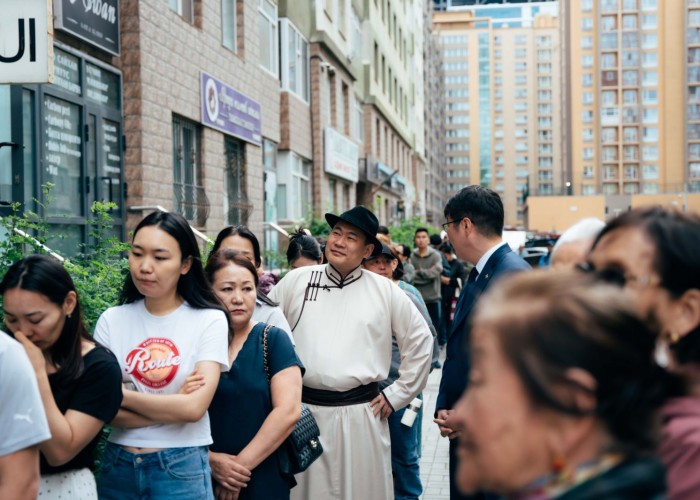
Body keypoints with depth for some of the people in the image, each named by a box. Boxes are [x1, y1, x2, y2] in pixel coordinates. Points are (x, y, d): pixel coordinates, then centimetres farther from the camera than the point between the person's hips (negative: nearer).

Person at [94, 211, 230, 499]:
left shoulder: (210, 320, -8)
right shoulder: (111, 321, -1)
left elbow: (194, 407, -17)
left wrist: (120, 394, -10)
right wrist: (174, 407, -15)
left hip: (182, 470, -2)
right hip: (118, 466, 3)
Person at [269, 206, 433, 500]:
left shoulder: (385, 291, 3)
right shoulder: (296, 281, 4)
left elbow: (420, 340, 8)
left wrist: (396, 395, 5)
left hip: (361, 414, 0)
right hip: (304, 411, 1)